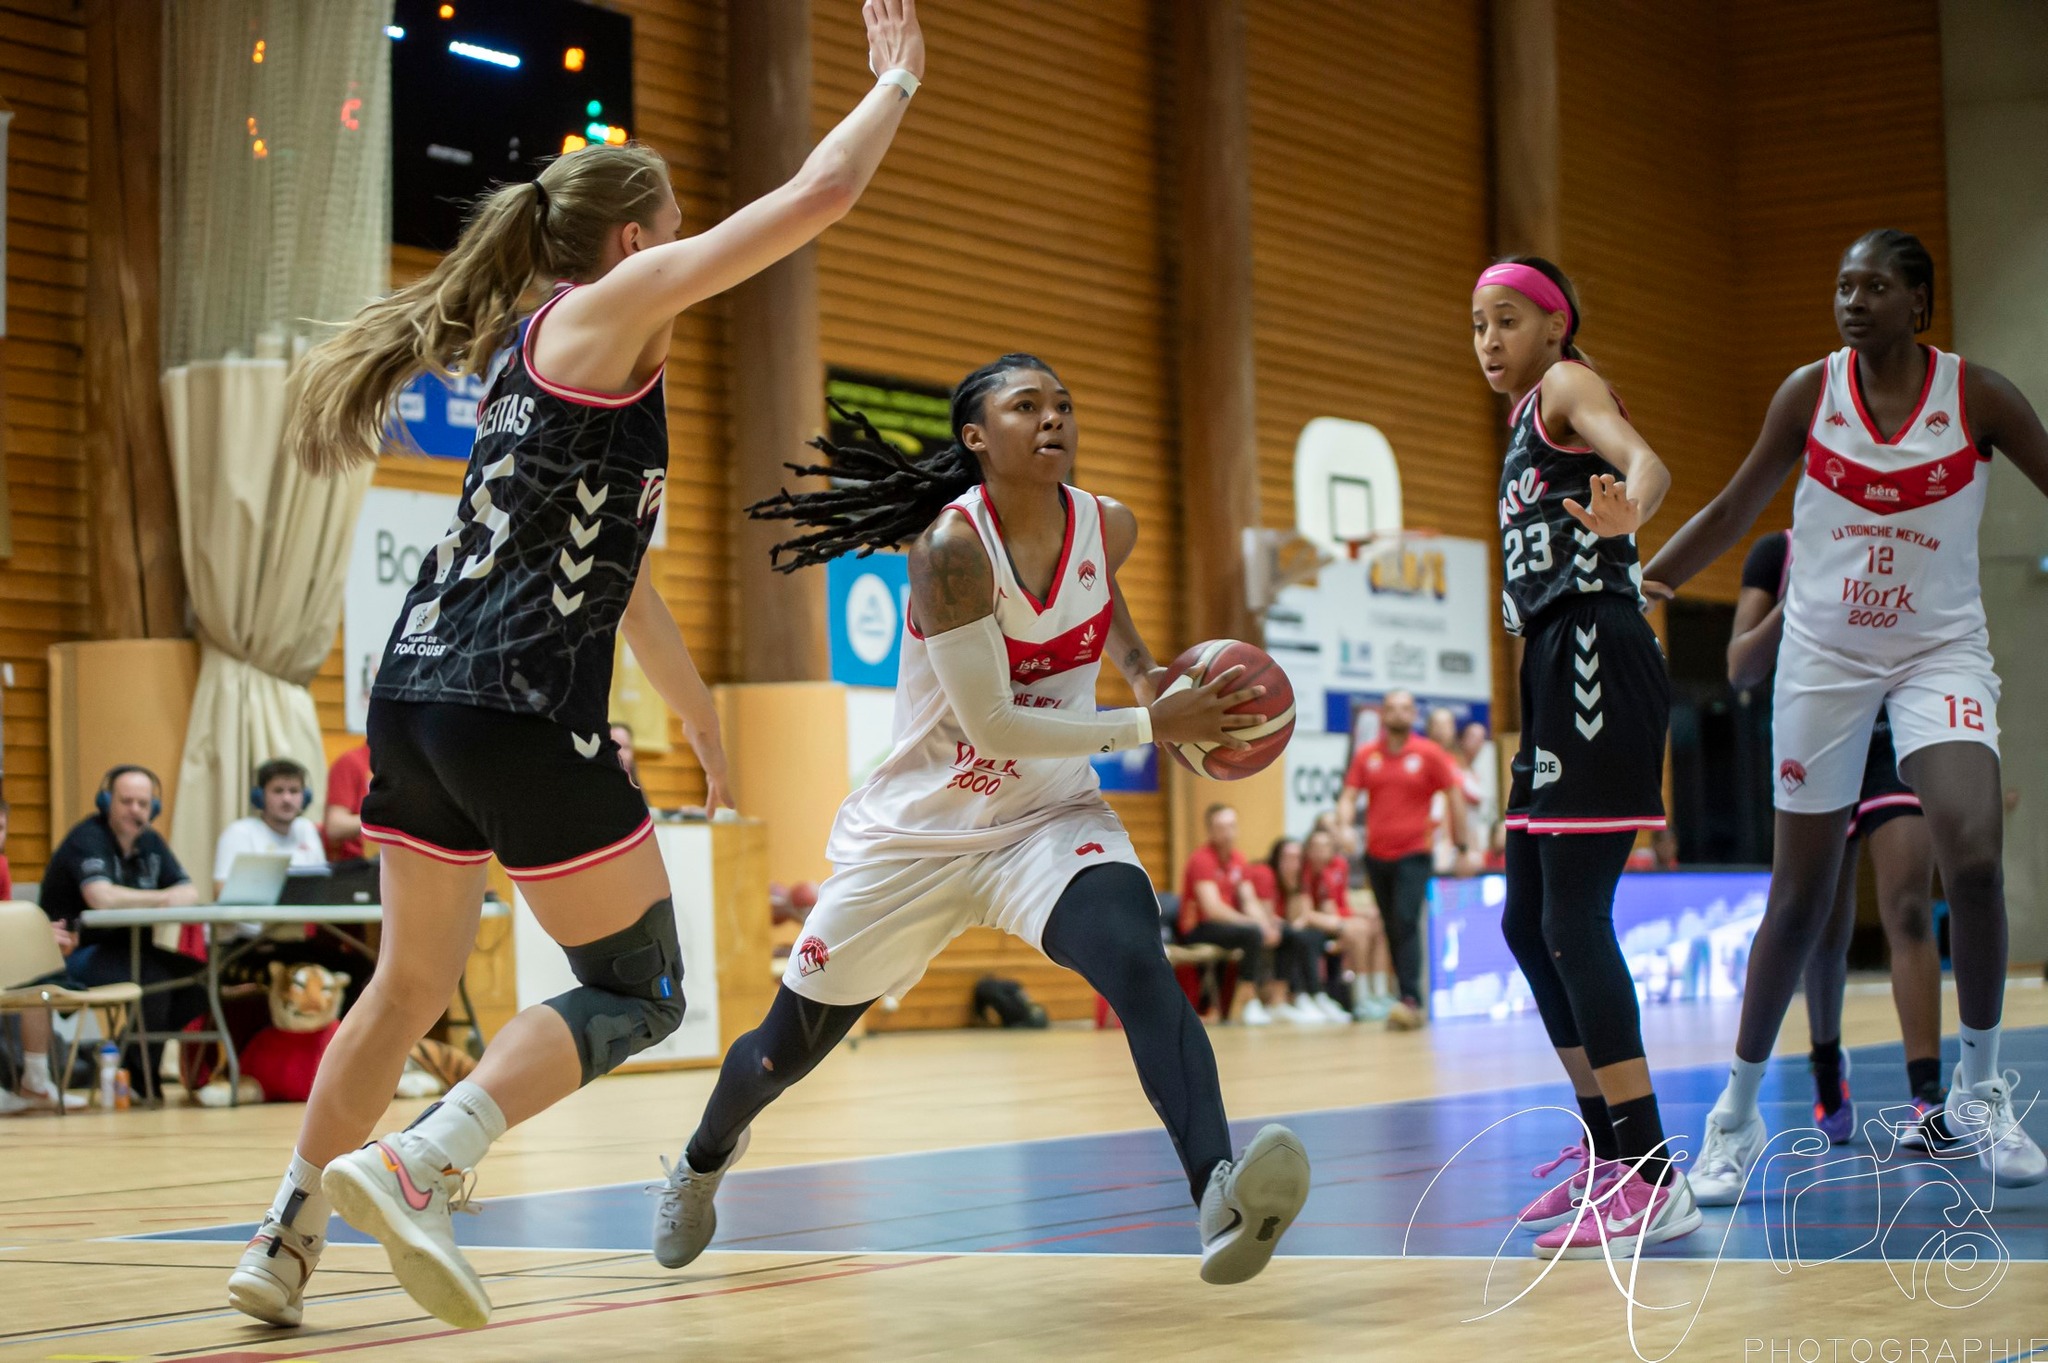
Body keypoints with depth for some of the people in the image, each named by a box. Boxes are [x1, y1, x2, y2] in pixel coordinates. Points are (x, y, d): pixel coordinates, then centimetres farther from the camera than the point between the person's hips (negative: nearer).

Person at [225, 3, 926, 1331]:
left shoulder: (534, 346, 23)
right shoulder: (608, 308, -3)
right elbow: (819, 197, -5)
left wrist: (697, 710, 36)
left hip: (419, 691, 9)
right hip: (522, 709, -9)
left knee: (412, 982, 20)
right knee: (638, 991, 0)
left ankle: (285, 1241, 22)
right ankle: (415, 1163, -17)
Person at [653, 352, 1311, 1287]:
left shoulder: (1109, 527, -4)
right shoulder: (953, 545, -23)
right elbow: (993, 725, -25)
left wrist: (1140, 667, 9)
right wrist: (1151, 727, -23)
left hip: (1050, 821, 3)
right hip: (916, 833, -2)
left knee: (1137, 959, -31)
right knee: (787, 1048, 14)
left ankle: (1221, 1201, -47)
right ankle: (705, 1159, 49)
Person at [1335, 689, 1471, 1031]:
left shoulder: (1429, 754, -2)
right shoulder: (1366, 756, 6)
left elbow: (1454, 797, 3)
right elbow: (1349, 797, 5)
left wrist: (1463, 846, 3)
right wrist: (1345, 825, -17)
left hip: (1414, 853, -4)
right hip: (1377, 855, 4)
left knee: (1406, 924, -18)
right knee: (1392, 929, 7)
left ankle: (1411, 1000, -23)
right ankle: (1408, 999, 14)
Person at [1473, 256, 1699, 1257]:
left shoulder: (1570, 385, -2)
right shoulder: (1528, 423, 26)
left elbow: (1644, 459, -25)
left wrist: (1626, 509, -48)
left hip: (1595, 664, -10)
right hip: (1556, 671, 10)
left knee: (1574, 921, -16)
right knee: (1527, 923, 12)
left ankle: (1651, 1180, -17)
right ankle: (1608, 1152, 21)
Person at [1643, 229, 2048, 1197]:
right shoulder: (1811, 391, -2)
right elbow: (1733, 511, 7)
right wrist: (1638, 581, -1)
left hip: (1940, 652, -1)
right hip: (1825, 656, 1)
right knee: (1800, 897, 3)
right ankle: (1738, 1110, 18)